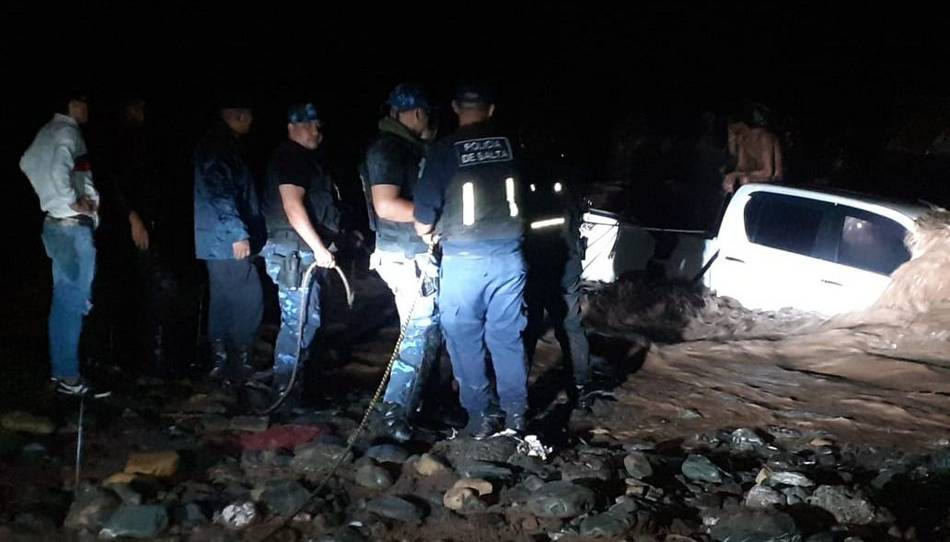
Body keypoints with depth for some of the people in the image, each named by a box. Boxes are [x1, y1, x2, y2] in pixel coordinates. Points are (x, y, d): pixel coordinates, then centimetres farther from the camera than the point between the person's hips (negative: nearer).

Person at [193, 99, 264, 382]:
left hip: (218, 241, 11)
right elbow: (220, 193, -22)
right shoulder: (218, 147, -14)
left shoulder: (223, 145, 17)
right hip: (227, 240, -11)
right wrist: (238, 234, -23)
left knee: (223, 300, 13)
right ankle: (239, 362, 1)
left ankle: (221, 361, 19)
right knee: (249, 299, -5)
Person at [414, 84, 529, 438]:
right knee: (508, 336, 13)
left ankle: (479, 418, 13)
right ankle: (516, 413, 19)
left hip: (463, 258, -3)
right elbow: (526, 196, 8)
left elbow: (425, 208, -6)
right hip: (508, 254, 3)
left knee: (466, 340, 8)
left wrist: (426, 231, 15)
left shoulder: (445, 150, -7)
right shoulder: (511, 146, 2)